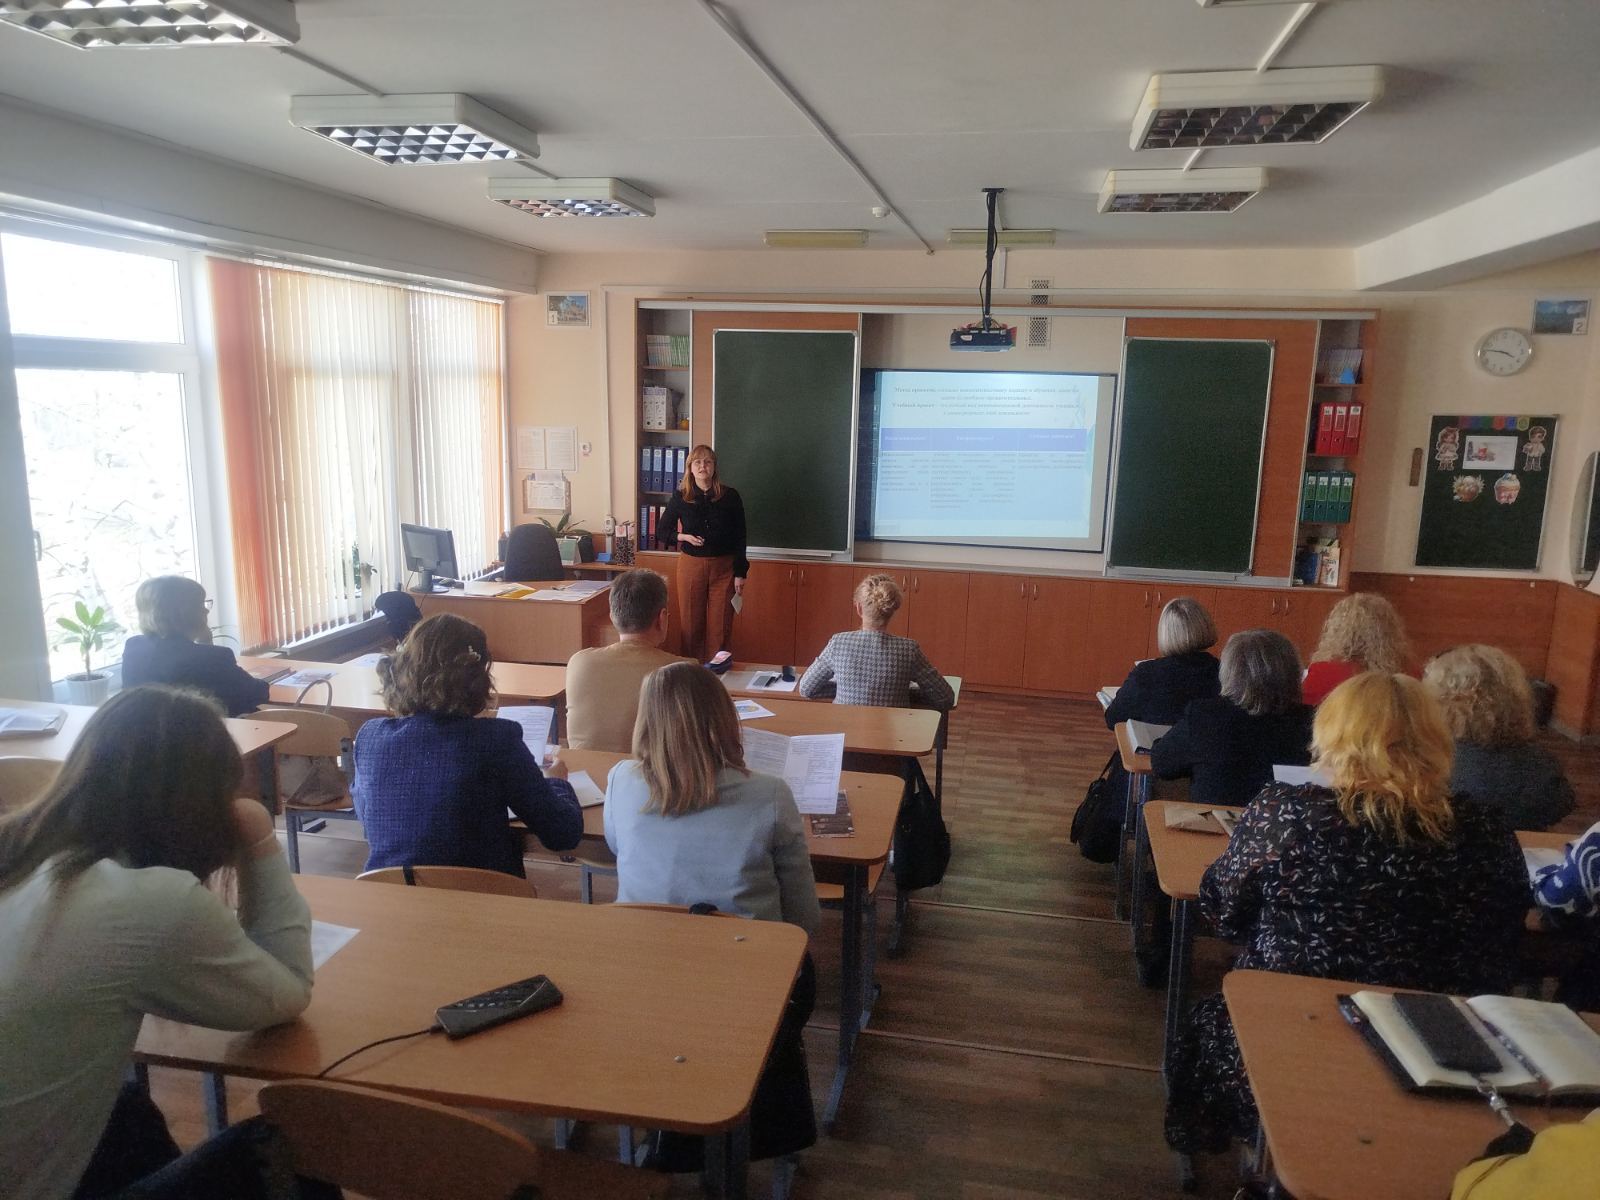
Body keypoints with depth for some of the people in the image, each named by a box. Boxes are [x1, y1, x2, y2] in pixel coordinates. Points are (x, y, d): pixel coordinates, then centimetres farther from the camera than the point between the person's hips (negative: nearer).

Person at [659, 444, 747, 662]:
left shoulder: (730, 497, -2)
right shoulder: (680, 497, 1)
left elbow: (739, 537, 1)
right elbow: (660, 532, 9)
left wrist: (740, 574, -3)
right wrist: (683, 536, -10)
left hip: (723, 567, -1)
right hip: (691, 565, 1)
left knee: (720, 627, 2)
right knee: (691, 625, 5)